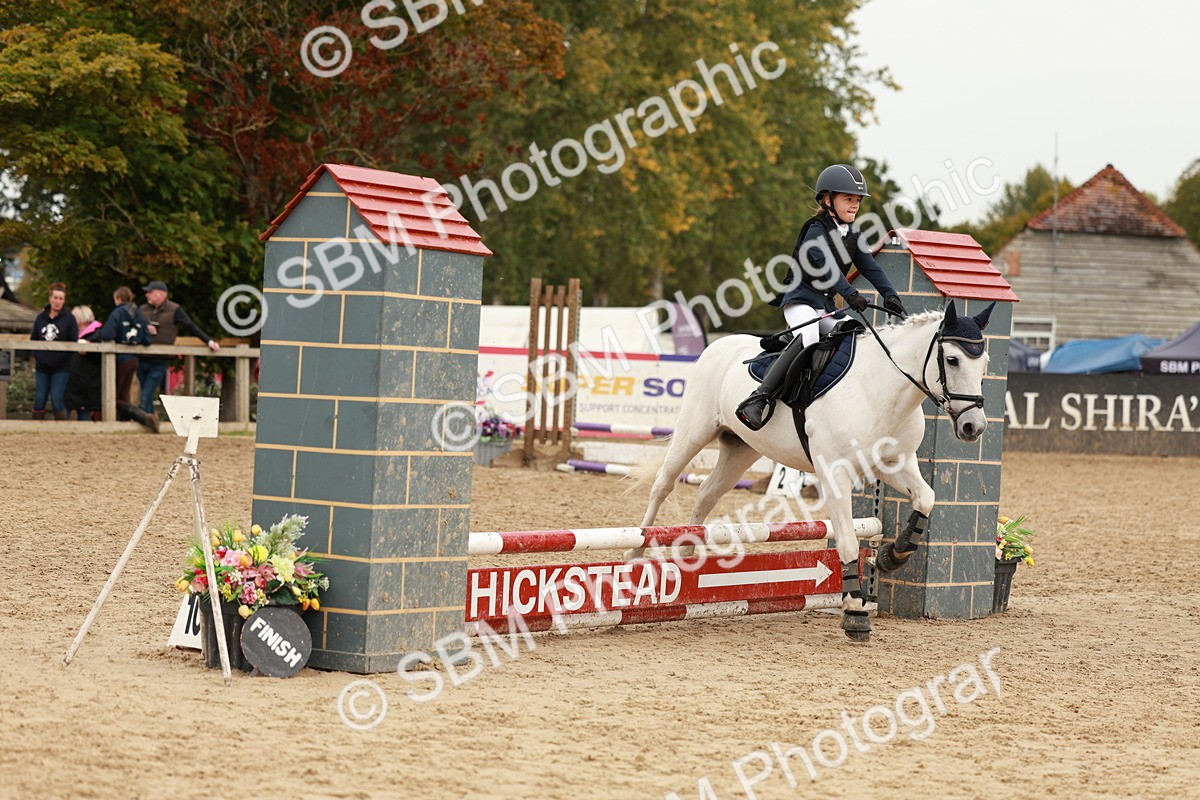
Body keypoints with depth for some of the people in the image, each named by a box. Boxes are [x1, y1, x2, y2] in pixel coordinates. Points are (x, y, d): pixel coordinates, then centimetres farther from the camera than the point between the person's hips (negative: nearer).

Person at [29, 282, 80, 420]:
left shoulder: (69, 319, -4)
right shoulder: (41, 318, 7)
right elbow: (33, 340, 13)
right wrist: (37, 355, 0)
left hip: (61, 368, -4)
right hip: (42, 367, 4)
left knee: (57, 401, -7)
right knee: (39, 400, 6)